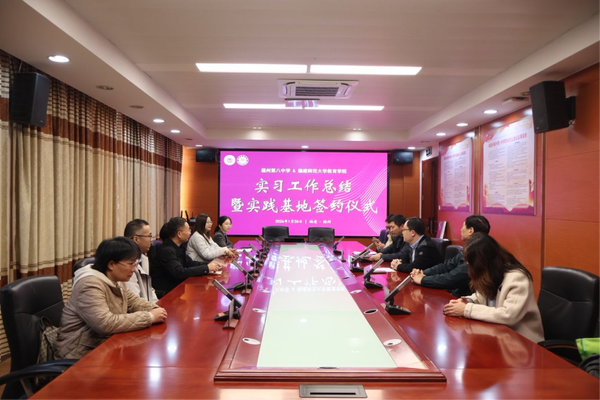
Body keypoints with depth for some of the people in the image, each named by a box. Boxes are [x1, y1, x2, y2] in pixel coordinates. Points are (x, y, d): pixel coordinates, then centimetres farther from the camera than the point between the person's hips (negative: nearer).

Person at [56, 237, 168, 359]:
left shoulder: (115, 282, 4)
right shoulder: (90, 285, -24)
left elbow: (134, 301, 14)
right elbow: (106, 324, -32)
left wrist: (154, 309, -8)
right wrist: (149, 317, -27)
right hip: (83, 354, -8)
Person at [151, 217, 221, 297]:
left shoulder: (178, 246, 5)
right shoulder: (166, 250, -22)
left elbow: (190, 263, 12)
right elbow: (180, 273, -27)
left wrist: (209, 264, -4)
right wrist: (207, 268, -23)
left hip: (175, 287, 8)